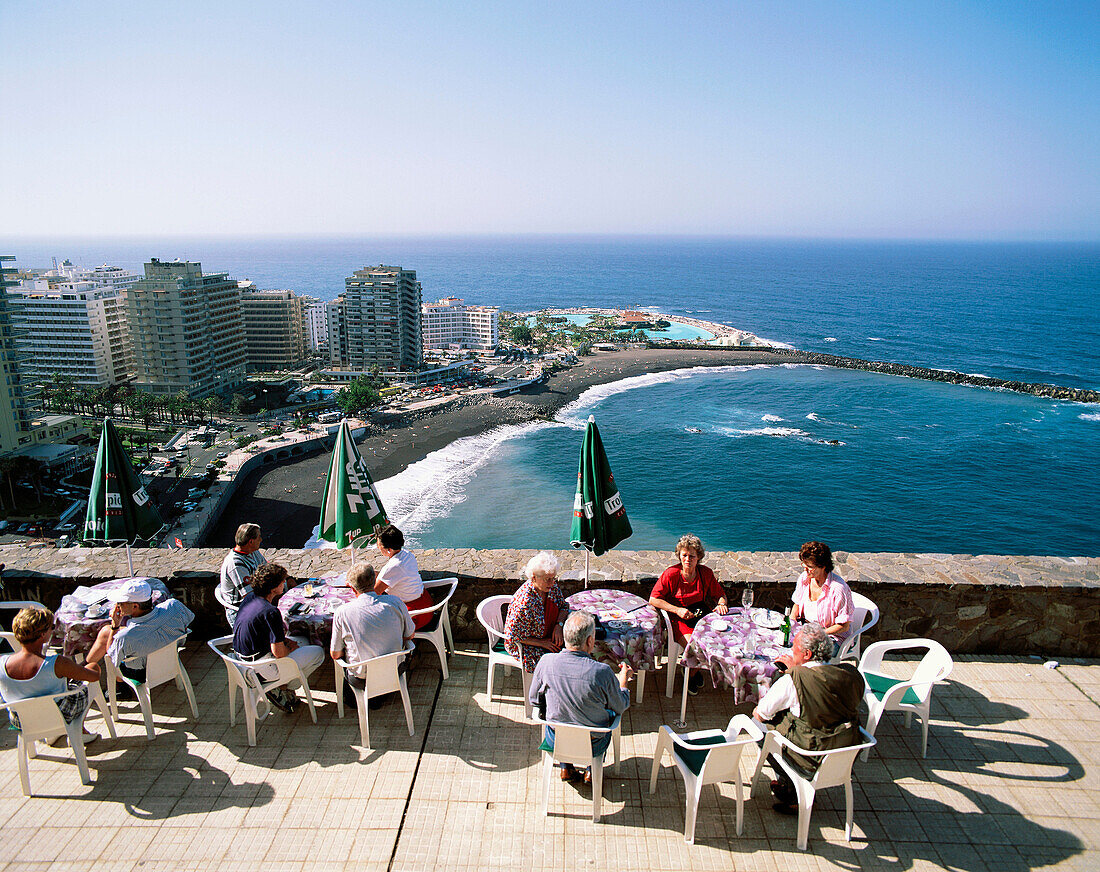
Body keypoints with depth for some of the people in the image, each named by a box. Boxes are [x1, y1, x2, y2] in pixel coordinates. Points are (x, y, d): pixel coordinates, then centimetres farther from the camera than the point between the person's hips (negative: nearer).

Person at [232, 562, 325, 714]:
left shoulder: (249, 598, 1)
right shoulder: (270, 612, -27)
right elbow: (279, 652, -24)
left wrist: (285, 639, 8)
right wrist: (291, 649, -1)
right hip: (263, 668, -9)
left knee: (303, 642, 24)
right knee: (318, 652, 0)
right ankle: (282, 689, 6)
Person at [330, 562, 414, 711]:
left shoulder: (343, 612, -19)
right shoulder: (395, 602, -13)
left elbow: (335, 654, -8)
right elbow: (410, 635, 1)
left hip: (361, 680, -2)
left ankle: (352, 698, 37)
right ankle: (375, 698, 36)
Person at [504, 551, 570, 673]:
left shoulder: (552, 585, -9)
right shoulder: (524, 603, -31)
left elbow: (563, 606, 9)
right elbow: (513, 636, -24)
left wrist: (559, 625, -11)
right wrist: (542, 643, -18)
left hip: (550, 635, 7)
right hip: (524, 645, -7)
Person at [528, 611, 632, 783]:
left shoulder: (546, 662, -21)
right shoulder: (602, 672, -27)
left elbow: (534, 701, -4)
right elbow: (621, 707, -9)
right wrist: (623, 679, 9)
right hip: (593, 746, -2)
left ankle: (566, 768, 33)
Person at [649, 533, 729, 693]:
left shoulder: (706, 573, 0)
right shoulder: (671, 574, -12)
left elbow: (720, 594, 14)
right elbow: (653, 600, -12)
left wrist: (721, 604, -10)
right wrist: (678, 610, -19)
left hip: (700, 615, 4)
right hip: (678, 620, -4)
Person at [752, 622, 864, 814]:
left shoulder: (792, 680, -22)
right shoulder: (851, 673, -7)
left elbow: (760, 714, -9)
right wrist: (796, 670, 17)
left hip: (812, 760, -6)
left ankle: (791, 791, 19)